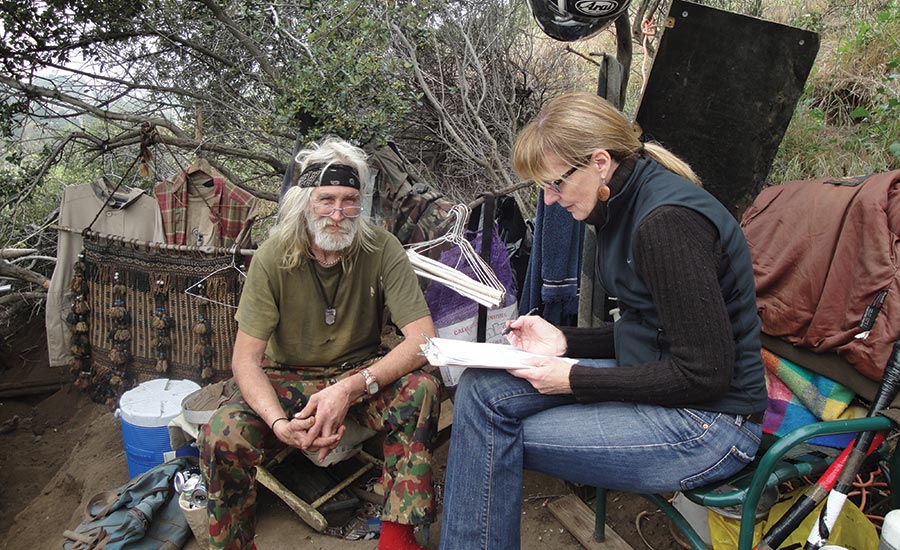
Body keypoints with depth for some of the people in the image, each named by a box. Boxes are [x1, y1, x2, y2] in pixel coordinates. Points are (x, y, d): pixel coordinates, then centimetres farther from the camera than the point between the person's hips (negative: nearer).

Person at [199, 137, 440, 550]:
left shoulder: (381, 249, -15)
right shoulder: (273, 257, -15)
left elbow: (422, 340, -22)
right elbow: (245, 358, -15)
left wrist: (350, 388, -35)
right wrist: (279, 423, -34)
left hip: (360, 374, 0)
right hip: (287, 378, 0)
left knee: (420, 390, -30)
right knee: (222, 434, -27)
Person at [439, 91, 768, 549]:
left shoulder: (668, 220, -23)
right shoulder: (624, 207, 7)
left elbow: (704, 372, -21)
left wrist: (576, 381, -17)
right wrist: (564, 341, 2)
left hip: (707, 422, -9)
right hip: (656, 382, 9)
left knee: (499, 440, -11)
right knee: (482, 388, -5)